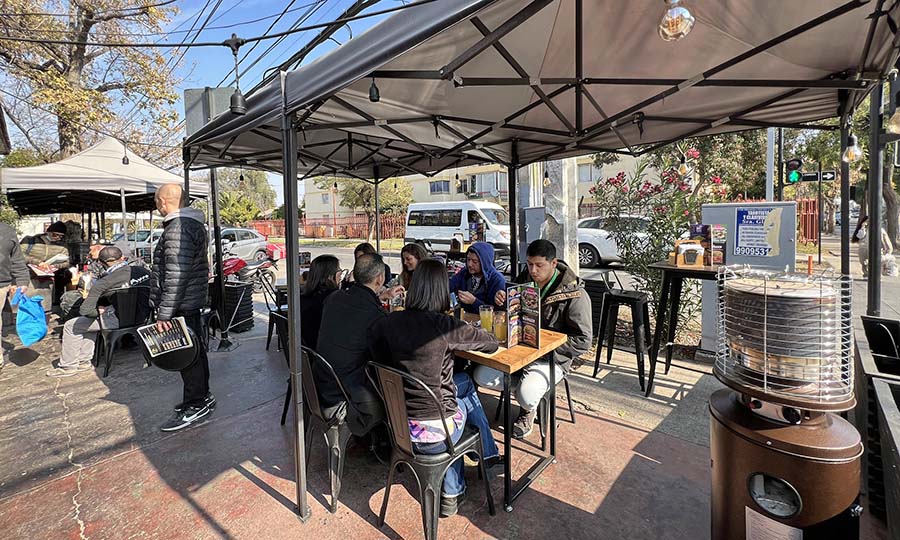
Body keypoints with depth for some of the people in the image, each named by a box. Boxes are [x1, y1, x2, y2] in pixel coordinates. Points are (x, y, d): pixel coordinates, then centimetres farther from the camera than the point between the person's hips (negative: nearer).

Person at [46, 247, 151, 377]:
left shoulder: (103, 283, -16)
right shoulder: (142, 270, -3)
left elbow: (85, 310, -16)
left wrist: (99, 311, 6)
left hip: (120, 320, -7)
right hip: (142, 317, 7)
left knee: (70, 326, 15)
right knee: (91, 319, 31)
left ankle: (68, 366, 27)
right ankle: (84, 361, 35)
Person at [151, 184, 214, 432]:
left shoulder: (177, 230, -19)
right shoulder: (192, 223, 15)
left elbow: (175, 277, -25)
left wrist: (164, 312, -22)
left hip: (181, 304, -11)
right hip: (193, 300, 11)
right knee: (195, 350, 18)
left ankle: (196, 405, 10)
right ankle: (202, 397, 31)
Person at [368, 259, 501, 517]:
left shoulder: (388, 323, -7)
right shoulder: (445, 325, -20)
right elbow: (493, 344, -7)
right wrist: (470, 332, 13)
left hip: (398, 427, 4)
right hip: (434, 434, -4)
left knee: (463, 381, 25)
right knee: (464, 384, 26)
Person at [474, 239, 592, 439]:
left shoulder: (575, 295, -15)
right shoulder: (524, 280, 1)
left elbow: (582, 342, -14)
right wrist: (501, 301, -10)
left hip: (551, 359, -5)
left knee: (526, 396, -29)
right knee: (481, 376, -13)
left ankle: (528, 411, 10)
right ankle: (526, 385, 10)